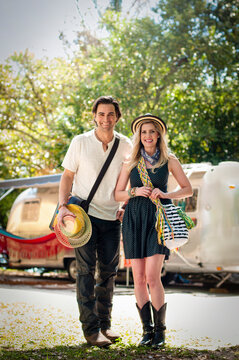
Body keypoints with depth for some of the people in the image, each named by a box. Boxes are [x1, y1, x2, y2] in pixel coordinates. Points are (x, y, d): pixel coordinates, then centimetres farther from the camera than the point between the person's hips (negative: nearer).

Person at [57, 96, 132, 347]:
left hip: (111, 216, 3)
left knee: (108, 271, 9)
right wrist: (63, 206, -14)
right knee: (86, 270, -7)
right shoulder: (80, 142, -6)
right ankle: (91, 329, -3)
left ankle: (105, 323, 22)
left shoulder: (125, 146, 1)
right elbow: (67, 176, -1)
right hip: (84, 213, -3)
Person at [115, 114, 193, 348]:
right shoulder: (131, 162, 9)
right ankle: (147, 329, 12)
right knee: (139, 278, 1)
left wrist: (166, 195, -9)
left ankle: (160, 329, 3)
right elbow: (117, 194, 10)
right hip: (134, 220, 2)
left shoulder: (169, 161, 5)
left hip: (158, 220, -2)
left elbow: (188, 189, 8)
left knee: (152, 277, -12)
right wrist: (135, 192, -9)